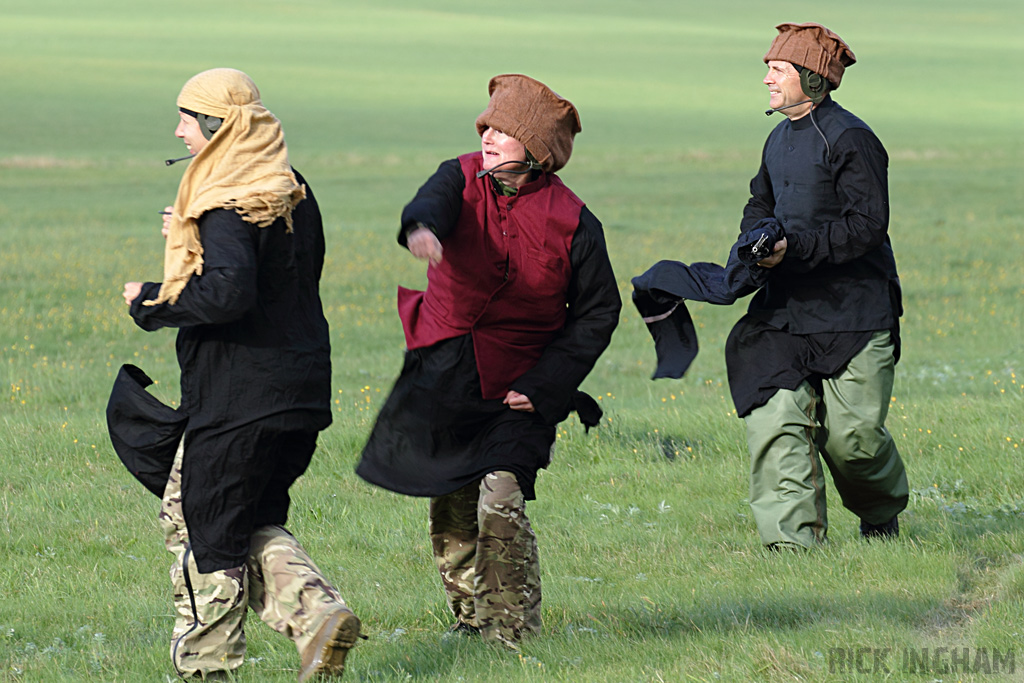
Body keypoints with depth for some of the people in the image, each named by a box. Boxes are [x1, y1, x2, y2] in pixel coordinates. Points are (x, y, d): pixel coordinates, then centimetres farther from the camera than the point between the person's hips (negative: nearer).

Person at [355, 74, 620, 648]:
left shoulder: (572, 222, -11)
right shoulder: (464, 178, -6)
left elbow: (598, 311, -3)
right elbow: (435, 200, -31)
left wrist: (545, 385, -13)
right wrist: (421, 229, -58)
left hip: (517, 389, -4)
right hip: (443, 376, 4)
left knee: (501, 504, -19)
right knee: (451, 510, 14)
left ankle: (512, 633, -7)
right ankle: (470, 619, 34)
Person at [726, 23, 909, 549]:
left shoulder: (850, 140, -12)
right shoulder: (780, 141, 14)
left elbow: (867, 225, -17)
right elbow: (761, 204, 29)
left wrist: (795, 247, -23)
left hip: (852, 312, -7)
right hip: (787, 308, 7)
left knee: (850, 435, -3)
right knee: (775, 418, -9)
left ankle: (883, 515, 28)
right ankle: (792, 540, -8)